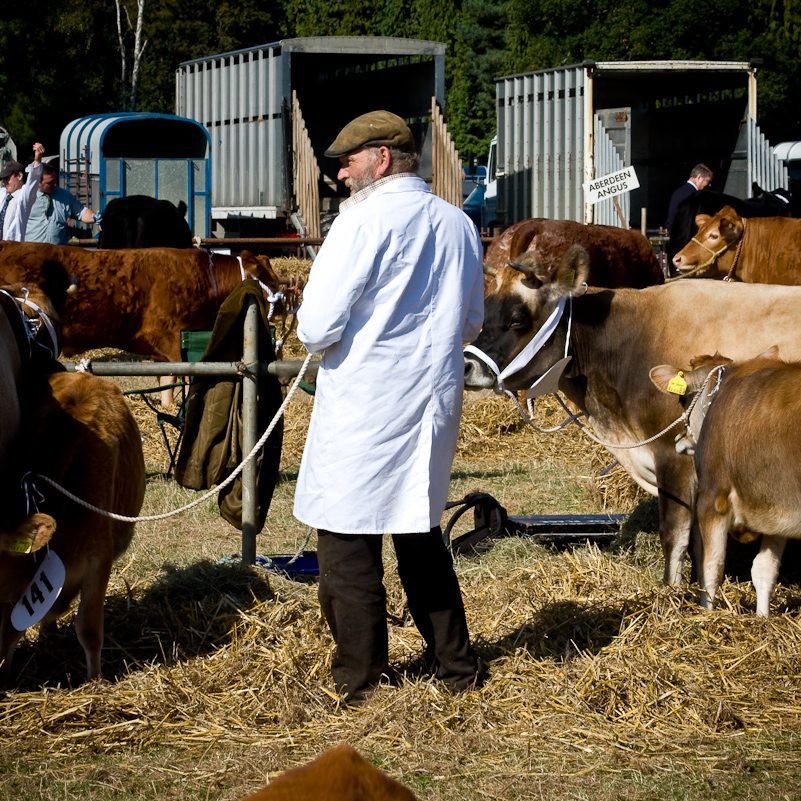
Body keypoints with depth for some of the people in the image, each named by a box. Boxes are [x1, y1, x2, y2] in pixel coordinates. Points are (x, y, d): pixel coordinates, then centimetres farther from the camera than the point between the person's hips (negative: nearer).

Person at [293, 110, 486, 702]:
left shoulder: (365, 220, -14)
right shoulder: (458, 224, 7)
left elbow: (316, 326, -16)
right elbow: (472, 322, 19)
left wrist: (318, 338, 5)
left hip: (364, 403, -7)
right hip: (435, 401, 7)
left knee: (347, 542, 3)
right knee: (422, 537, 19)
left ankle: (360, 684, 7)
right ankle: (457, 665, 23)